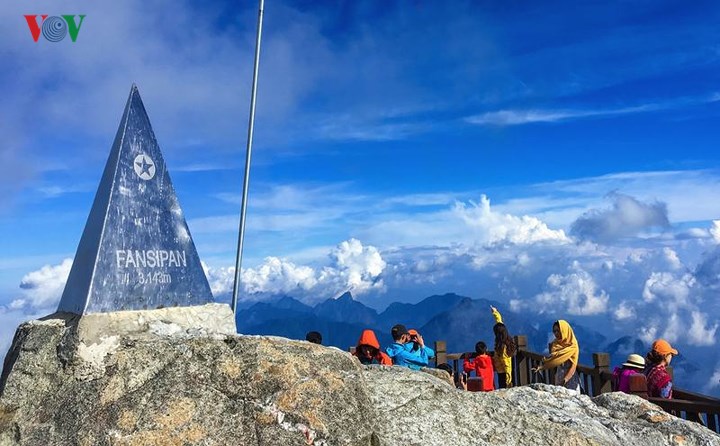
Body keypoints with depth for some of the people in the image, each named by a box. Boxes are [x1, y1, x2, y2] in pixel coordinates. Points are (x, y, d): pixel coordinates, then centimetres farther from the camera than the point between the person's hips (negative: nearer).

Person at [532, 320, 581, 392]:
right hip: (559, 377, 4)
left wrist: (565, 379, -22)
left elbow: (573, 365, -12)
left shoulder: (572, 346, -9)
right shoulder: (554, 344, 5)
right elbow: (551, 360, 3)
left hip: (571, 377, -4)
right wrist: (541, 367, -14)